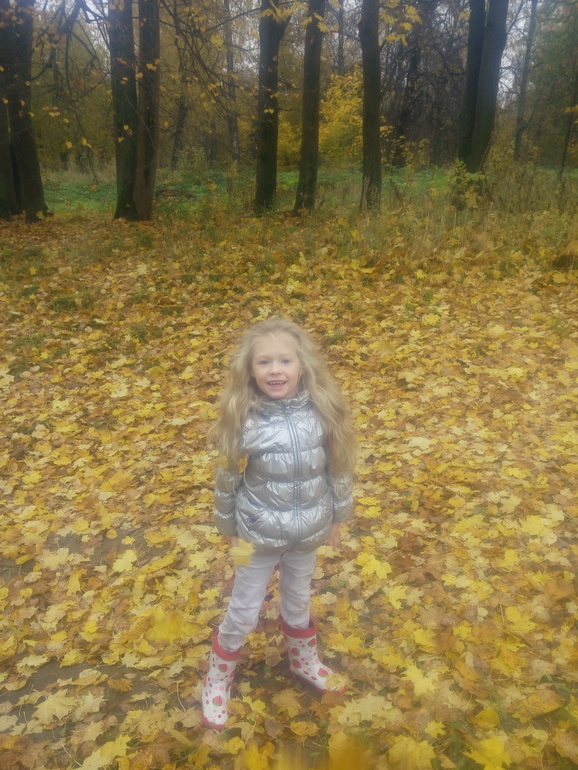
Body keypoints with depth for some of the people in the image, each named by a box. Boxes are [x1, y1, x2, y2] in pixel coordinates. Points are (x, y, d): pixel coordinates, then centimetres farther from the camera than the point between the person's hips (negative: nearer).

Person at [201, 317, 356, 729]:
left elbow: (339, 467, -3)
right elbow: (227, 481, -9)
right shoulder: (243, 419, -21)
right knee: (243, 613, 15)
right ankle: (218, 677, 42)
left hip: (308, 533, 2)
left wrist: (337, 517, 6)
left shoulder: (323, 411, -16)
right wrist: (229, 529, 0)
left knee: (298, 600, 26)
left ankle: (304, 660, 54)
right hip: (258, 536, -2)